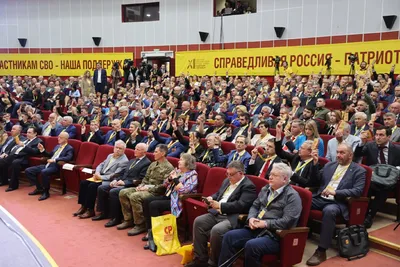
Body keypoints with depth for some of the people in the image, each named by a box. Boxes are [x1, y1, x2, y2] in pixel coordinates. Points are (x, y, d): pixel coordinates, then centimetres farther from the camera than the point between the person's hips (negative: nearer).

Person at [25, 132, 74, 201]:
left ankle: (46, 192, -18)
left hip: (56, 167, -9)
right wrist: (42, 150, 14)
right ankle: (39, 188, 11)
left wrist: (55, 160, -28)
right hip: (48, 165, 9)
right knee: (28, 171, 0)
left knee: (44, 172, -39)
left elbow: (68, 158, -22)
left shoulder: (69, 148, -3)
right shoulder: (57, 146, 22)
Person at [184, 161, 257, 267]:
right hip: (217, 213, 9)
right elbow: (218, 194, 27)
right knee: (198, 221, -11)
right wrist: (211, 198, 3)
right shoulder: (227, 181, 18)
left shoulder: (248, 186, -9)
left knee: (216, 230, -32)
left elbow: (241, 205, -19)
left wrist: (220, 205, -20)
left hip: (233, 217, -8)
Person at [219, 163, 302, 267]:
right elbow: (255, 206, 19)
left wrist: (266, 223, -17)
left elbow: (288, 221, -16)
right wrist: (251, 218, -3)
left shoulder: (292, 196, -7)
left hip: (274, 235, -7)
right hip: (255, 230, 7)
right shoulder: (265, 189, 18)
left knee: (251, 245, -34)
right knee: (229, 236, -13)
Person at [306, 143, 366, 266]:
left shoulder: (359, 171, 4)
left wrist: (335, 192, -19)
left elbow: (358, 191, -9)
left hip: (338, 202, -5)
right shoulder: (329, 165, 19)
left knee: (329, 211, -39)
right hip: (320, 198, 5)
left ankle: (321, 251, -31)